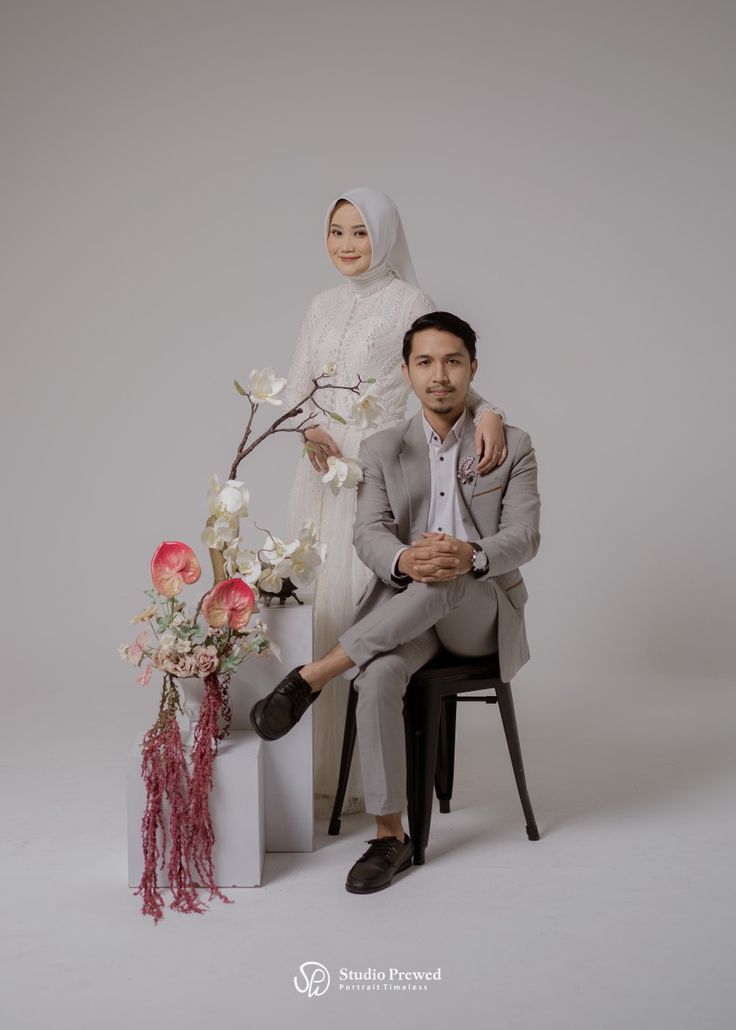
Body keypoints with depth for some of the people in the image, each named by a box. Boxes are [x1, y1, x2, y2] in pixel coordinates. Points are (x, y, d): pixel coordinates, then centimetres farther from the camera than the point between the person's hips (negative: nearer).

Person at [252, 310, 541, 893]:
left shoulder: (512, 446, 4)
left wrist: (470, 557, -32)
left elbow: (524, 538, -7)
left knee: (451, 577, -37)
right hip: (405, 612, 1)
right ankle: (390, 837, -21)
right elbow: (369, 534, -5)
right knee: (379, 676, -33)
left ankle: (314, 676, -27)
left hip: (483, 616, -1)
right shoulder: (383, 450, 9)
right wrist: (405, 561, -31)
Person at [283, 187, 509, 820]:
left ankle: (372, 772, 1)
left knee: (368, 606, -8)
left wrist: (487, 411, -27)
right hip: (323, 472, 6)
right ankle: (322, 768, 15)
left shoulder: (410, 303, -1)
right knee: (318, 603, 5)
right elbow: (297, 387, 15)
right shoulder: (321, 307, 17)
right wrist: (309, 429, -7)